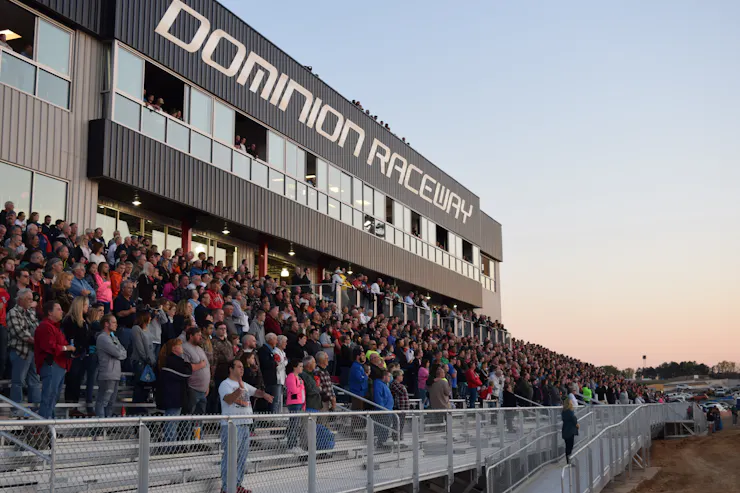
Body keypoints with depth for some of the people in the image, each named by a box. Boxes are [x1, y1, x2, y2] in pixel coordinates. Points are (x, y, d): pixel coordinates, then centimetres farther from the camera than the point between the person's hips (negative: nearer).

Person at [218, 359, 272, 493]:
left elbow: (256, 392, 20)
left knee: (242, 457, 14)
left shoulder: (244, 385, 18)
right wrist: (240, 389, -37)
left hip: (245, 424, 9)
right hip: (231, 425, -9)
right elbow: (229, 400, -23)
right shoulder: (225, 384, -8)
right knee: (230, 457, -7)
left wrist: (264, 394, -3)